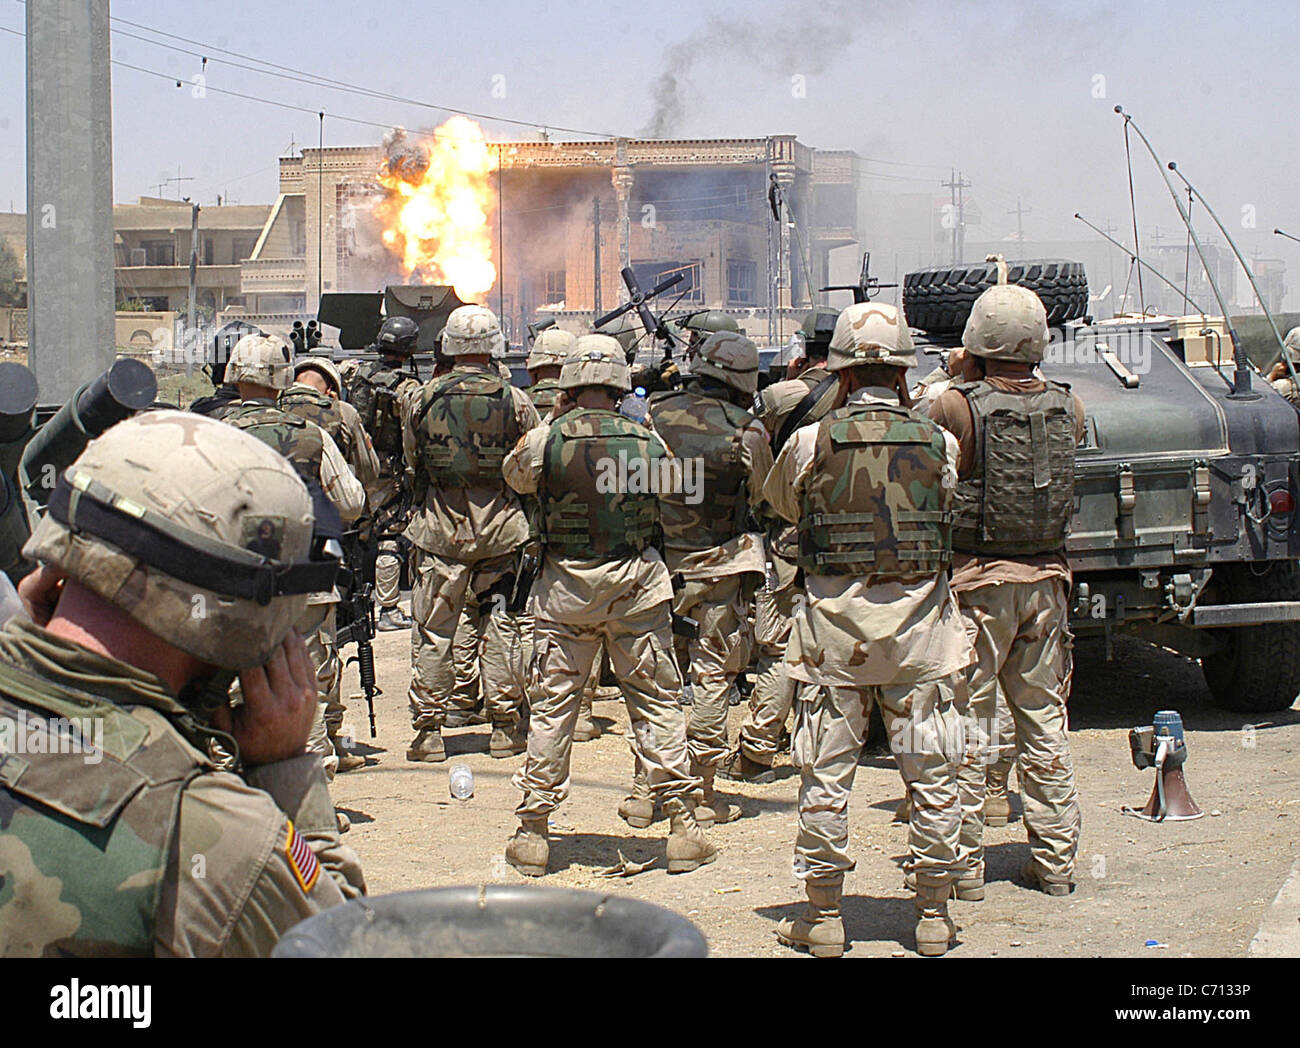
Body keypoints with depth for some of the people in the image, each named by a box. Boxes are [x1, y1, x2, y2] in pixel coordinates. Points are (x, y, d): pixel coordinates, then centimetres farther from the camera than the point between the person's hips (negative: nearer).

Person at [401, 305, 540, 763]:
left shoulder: (423, 399, -3)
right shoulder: (515, 401, -4)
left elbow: (411, 459, 8)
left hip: (439, 529, 0)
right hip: (501, 527, 1)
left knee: (433, 630, 6)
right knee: (498, 625, 9)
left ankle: (429, 729, 7)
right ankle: (505, 726, 13)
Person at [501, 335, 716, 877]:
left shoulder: (546, 439, -8)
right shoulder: (648, 441, -4)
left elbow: (515, 476, 12)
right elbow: (670, 496, 9)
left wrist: (553, 419, 16)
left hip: (565, 586, 0)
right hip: (638, 586, 1)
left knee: (551, 707, 8)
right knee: (659, 702, 9)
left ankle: (532, 831, 13)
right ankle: (682, 825, 9)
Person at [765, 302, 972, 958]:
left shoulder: (811, 443, -7)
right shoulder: (938, 444, -4)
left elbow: (779, 501, 12)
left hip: (834, 622, -1)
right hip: (921, 620, 1)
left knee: (826, 775, 8)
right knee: (931, 775, 10)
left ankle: (823, 915, 14)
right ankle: (933, 914, 17)